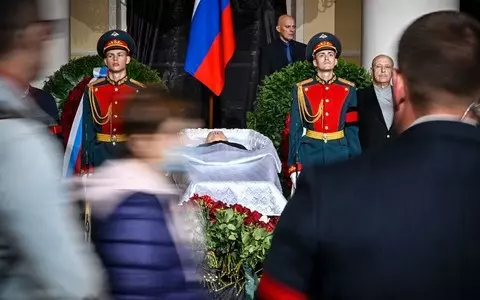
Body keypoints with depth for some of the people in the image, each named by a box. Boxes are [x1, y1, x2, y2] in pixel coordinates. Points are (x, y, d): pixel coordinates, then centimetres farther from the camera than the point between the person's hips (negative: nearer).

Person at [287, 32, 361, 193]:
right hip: (310, 154, -1)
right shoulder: (301, 90, 2)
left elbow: (353, 129, 5)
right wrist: (293, 166, -3)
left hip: (340, 154, 1)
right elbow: (295, 130, 2)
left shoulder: (348, 90, 5)